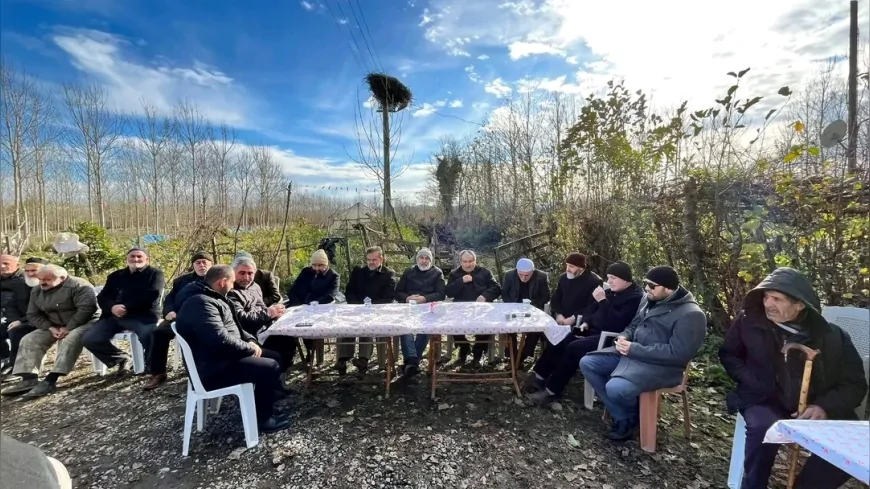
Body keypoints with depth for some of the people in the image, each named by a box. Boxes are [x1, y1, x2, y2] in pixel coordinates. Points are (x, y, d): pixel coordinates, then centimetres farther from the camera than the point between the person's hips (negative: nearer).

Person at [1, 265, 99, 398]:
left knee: (72, 339, -33)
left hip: (84, 322, -8)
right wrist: (51, 328, -10)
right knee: (29, 340, -7)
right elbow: (33, 314, 8)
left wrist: (68, 328, -24)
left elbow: (87, 308, -28)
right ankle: (30, 379, -13)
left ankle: (50, 381, -35)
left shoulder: (78, 286, -20)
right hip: (54, 326, 8)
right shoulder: (37, 291, 6)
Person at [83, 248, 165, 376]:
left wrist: (127, 307, -17)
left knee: (149, 335, -36)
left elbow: (151, 296, -8)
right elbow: (102, 297, 14)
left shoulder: (155, 274, 7)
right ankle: (122, 359, 11)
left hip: (143, 316, -6)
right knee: (90, 339, -13)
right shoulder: (115, 276, 24)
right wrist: (112, 307, -10)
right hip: (114, 315, 6)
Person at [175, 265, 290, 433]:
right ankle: (263, 418, -1)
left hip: (222, 356, 11)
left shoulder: (210, 298, 11)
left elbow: (233, 327, 20)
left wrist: (250, 341, 3)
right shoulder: (201, 303, -24)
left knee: (274, 356, 11)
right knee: (270, 367, -20)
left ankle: (264, 405, 21)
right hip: (213, 369, -11)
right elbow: (221, 340, -33)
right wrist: (250, 348, -18)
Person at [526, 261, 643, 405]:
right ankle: (539, 377, 2)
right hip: (594, 329, 10)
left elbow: (616, 323, -27)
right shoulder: (612, 291, 13)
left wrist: (602, 301, -26)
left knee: (574, 348, -27)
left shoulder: (635, 298, -13)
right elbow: (593, 308, 20)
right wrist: (586, 322, 2)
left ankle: (551, 391, -18)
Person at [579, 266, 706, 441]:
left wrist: (635, 349, -22)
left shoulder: (691, 314, -16)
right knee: (587, 363, -3)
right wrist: (624, 337, -3)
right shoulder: (649, 300, 8)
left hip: (661, 366, -8)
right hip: (631, 352, 9)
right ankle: (622, 417, 3)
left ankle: (632, 417, 7)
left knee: (615, 387, -32)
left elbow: (678, 354, -22)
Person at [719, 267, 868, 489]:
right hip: (766, 400, -2)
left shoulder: (832, 336, -4)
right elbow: (728, 355, 8)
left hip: (815, 408, 2)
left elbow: (854, 384, 2)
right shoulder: (749, 320, -6)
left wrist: (826, 407, -17)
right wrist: (752, 382, -7)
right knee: (765, 428, -33)